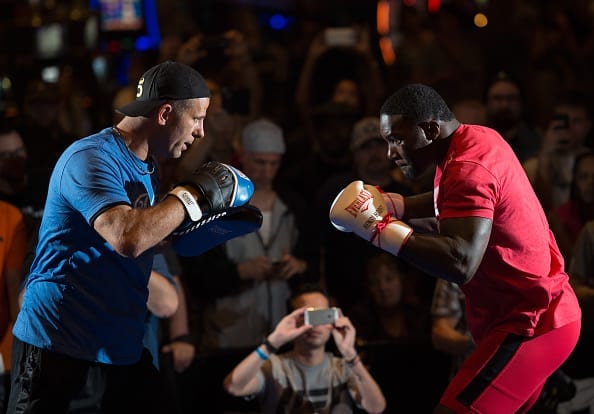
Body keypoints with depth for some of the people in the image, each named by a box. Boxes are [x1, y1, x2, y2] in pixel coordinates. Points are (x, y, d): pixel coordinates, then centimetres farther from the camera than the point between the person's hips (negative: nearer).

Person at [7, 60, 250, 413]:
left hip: (121, 341, 8)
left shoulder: (148, 167, 11)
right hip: (57, 339, -8)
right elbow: (128, 237, -34)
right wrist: (194, 195, -22)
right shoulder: (91, 158, -19)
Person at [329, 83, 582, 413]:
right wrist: (386, 204, 10)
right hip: (536, 313, 11)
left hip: (529, 326, -11)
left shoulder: (467, 169, -23)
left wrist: (374, 225, -32)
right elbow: (449, 202, 27)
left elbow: (460, 264, -37)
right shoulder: (477, 139, 8)